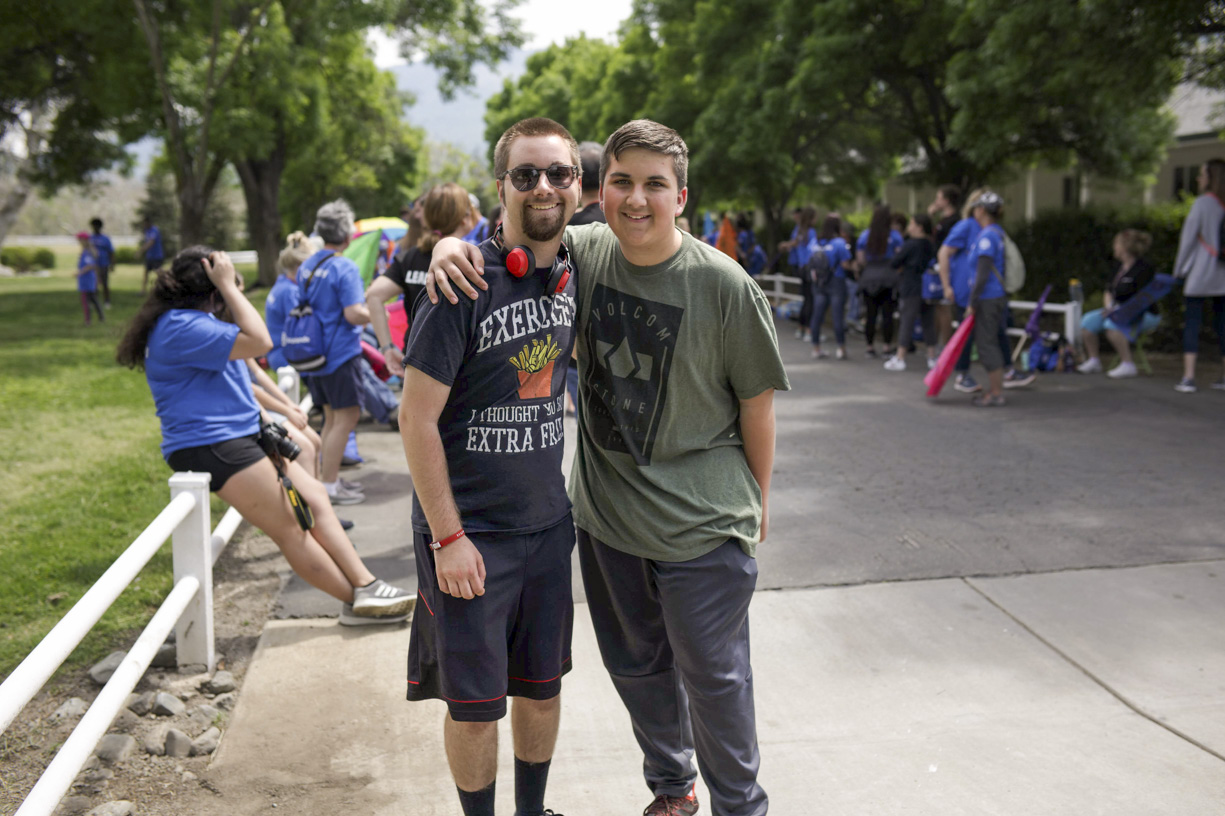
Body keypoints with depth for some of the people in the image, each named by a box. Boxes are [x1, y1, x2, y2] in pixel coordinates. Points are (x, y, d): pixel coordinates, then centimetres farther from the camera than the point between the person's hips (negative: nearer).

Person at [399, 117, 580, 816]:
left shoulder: (574, 274, 2)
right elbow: (417, 418, -15)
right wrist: (448, 536, -16)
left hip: (548, 523, 6)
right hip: (470, 532, -5)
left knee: (542, 684, 18)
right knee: (476, 701, 7)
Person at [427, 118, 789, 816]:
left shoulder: (725, 286, -15)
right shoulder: (582, 253, -5)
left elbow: (757, 403, -6)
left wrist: (759, 500, 4)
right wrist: (450, 243, -16)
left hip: (700, 524, -4)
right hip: (604, 512, 5)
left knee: (712, 676, 8)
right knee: (636, 666, 21)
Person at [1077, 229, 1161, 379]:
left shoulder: (1144, 269, -14)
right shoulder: (1120, 267, 13)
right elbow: (1108, 291, 17)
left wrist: (1117, 310, -23)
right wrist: (1108, 306, -3)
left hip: (1144, 316, -9)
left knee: (1111, 323, -35)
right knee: (1088, 320, -7)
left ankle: (1128, 365, -30)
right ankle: (1093, 361, -3)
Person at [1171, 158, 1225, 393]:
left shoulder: (1203, 203, -9)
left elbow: (1189, 238, -8)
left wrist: (1179, 269, 1)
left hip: (1201, 273, -5)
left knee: (1192, 323, -4)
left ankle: (1188, 378, -10)